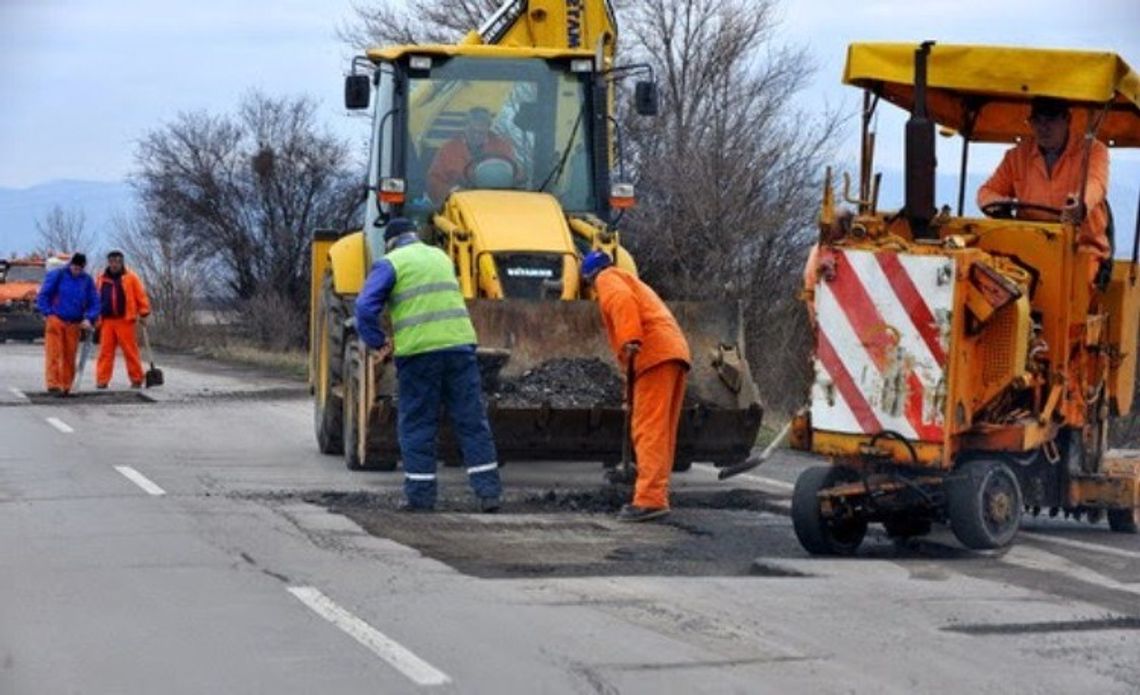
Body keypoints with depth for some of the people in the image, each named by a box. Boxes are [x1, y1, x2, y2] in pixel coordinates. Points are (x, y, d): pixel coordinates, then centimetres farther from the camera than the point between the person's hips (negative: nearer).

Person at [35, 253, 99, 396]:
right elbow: (42, 295, 0)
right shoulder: (57, 275, -2)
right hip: (56, 320, -3)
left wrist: (89, 318, -4)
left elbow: (94, 302, 10)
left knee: (70, 356, 5)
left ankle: (66, 387, 11)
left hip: (74, 324, 3)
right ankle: (53, 385, -13)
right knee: (54, 354, -10)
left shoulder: (87, 280, 8)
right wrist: (47, 313, -8)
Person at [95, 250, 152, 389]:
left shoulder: (130, 278, 4)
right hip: (107, 321, 3)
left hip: (125, 321, -3)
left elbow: (141, 295, 4)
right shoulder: (102, 280, 13)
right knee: (105, 352, -1)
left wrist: (143, 313, -2)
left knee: (130, 351, -1)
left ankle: (136, 379, 7)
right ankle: (102, 381, 0)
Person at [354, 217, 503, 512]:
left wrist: (377, 342, 2)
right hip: (459, 344, 4)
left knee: (417, 425, 4)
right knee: (472, 421, 5)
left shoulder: (390, 264, 2)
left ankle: (420, 495, 5)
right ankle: (489, 491, 2)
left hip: (418, 351, -4)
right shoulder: (440, 257, 21)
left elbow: (366, 306, -9)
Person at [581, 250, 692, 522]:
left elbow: (622, 302, -14)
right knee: (661, 431, 12)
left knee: (649, 429, -14)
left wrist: (629, 340, -26)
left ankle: (650, 499, -21)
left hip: (655, 353, -9)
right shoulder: (630, 281, 36)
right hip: (675, 351, 9)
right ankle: (655, 496, 15)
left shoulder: (607, 278, 9)